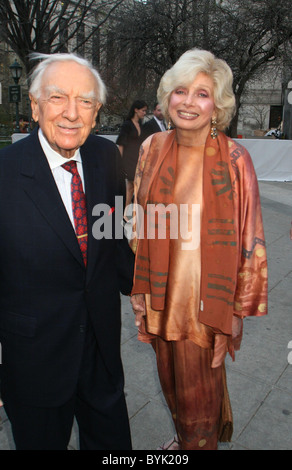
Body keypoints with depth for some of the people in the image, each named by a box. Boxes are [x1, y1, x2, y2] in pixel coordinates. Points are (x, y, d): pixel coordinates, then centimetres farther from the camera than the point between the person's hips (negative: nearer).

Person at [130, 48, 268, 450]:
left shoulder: (234, 159, -12)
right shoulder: (153, 148, -1)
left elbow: (248, 237, -8)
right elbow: (140, 222, 5)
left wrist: (240, 306, -6)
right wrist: (139, 288, 5)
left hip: (207, 294, -4)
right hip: (163, 291, 4)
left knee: (199, 384, 14)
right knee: (171, 377, 22)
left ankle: (201, 441, 47)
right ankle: (184, 436, 53)